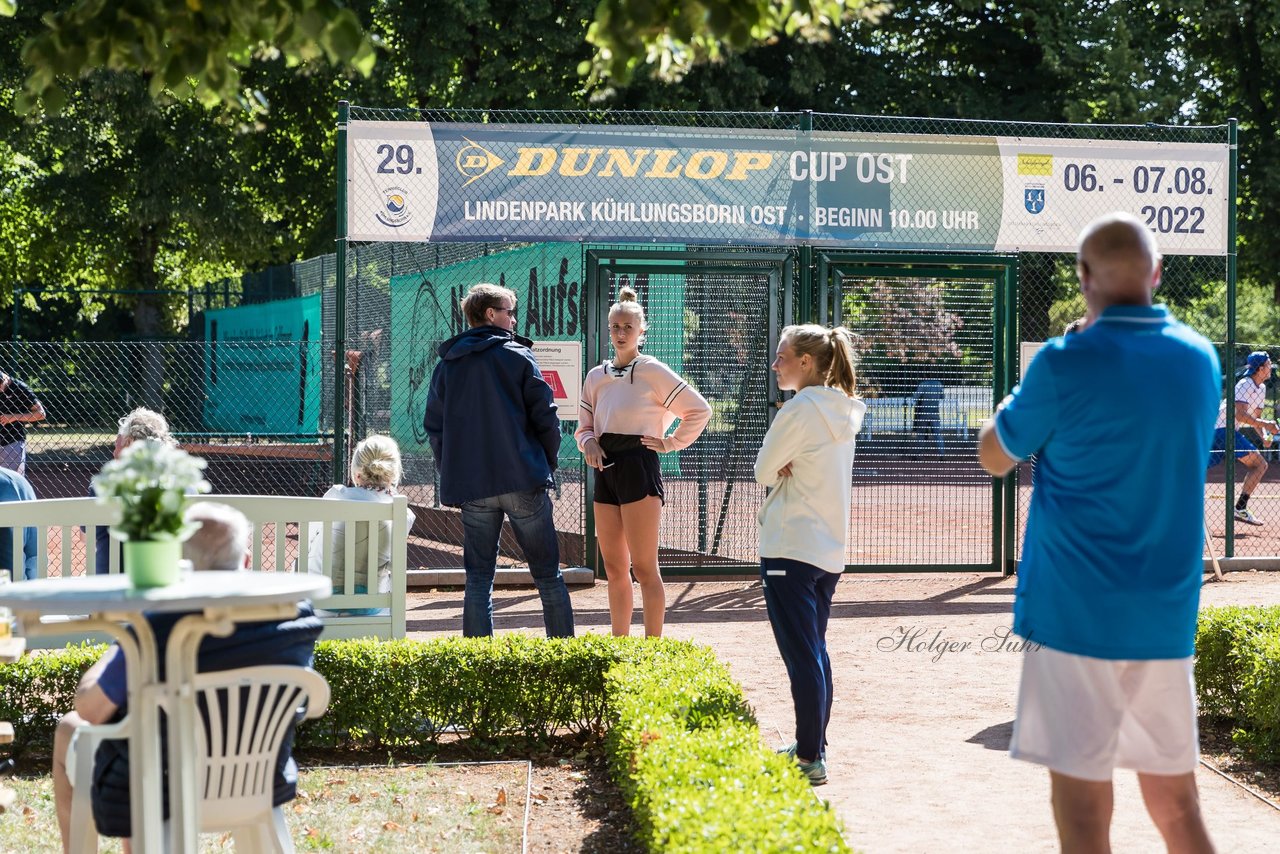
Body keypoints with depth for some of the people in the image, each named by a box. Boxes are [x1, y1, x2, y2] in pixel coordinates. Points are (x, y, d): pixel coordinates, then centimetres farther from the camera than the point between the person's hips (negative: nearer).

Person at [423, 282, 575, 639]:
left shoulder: (446, 366, 10)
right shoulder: (518, 357, -1)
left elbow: (434, 427, 10)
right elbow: (545, 416, -4)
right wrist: (548, 463, 10)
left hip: (471, 488, 3)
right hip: (523, 481, -3)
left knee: (479, 578, 6)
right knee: (547, 573, 6)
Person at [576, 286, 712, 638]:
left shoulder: (652, 371, -5)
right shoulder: (596, 377, 13)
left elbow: (699, 410, -4)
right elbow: (584, 426, 18)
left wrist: (671, 442, -5)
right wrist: (589, 443, -3)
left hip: (639, 467, -7)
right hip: (606, 471, 7)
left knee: (643, 568, -8)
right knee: (614, 568, 11)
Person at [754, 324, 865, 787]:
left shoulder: (800, 409, -16)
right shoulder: (842, 411, 10)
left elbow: (764, 471, -11)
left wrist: (778, 467, 5)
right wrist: (787, 466, -2)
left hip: (790, 549, -9)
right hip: (829, 549, 9)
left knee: (802, 655, -6)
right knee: (814, 650, 17)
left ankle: (810, 758, -5)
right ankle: (813, 746, 24)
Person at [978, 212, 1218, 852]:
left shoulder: (1067, 364, -13)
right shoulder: (1201, 359, 5)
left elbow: (994, 457, 2)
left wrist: (1026, 389, 17)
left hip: (1077, 613, -5)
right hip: (1168, 617, 5)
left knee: (1081, 800, 1)